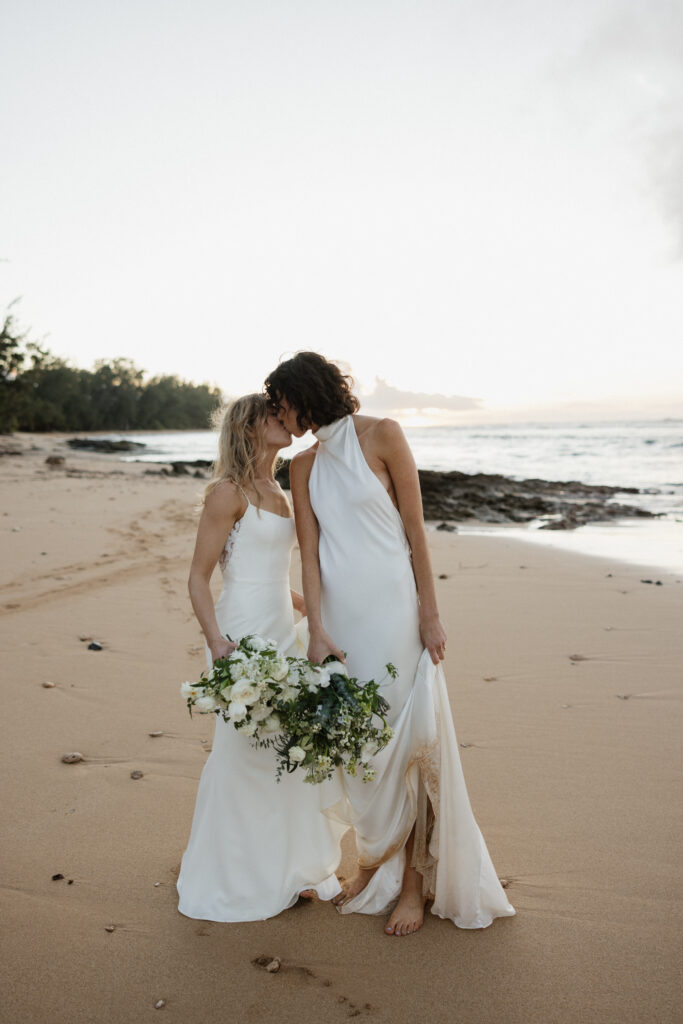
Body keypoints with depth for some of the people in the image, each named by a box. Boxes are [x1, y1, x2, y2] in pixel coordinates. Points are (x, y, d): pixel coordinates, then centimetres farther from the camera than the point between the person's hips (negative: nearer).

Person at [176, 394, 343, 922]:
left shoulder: (277, 492, 14)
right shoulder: (228, 492, -11)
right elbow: (199, 577, -12)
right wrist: (217, 641, -23)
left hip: (285, 635, 8)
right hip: (243, 635, -8)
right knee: (242, 754, 2)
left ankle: (291, 868, 31)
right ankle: (233, 883, 21)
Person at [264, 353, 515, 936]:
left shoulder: (382, 436, -4)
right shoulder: (304, 466, 9)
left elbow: (415, 529, -6)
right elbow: (309, 553, 3)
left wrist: (430, 614, -9)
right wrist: (316, 629, -7)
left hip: (393, 609, -4)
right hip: (341, 615, 5)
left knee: (407, 740, 2)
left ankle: (415, 880, 17)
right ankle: (375, 864, 31)